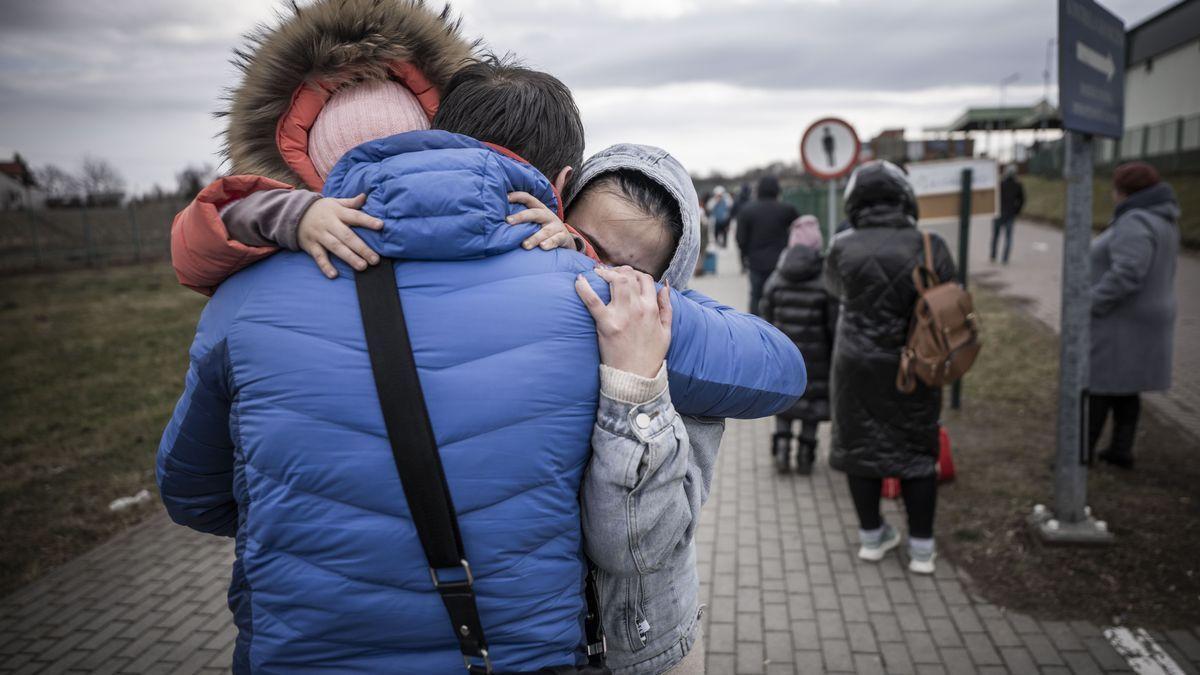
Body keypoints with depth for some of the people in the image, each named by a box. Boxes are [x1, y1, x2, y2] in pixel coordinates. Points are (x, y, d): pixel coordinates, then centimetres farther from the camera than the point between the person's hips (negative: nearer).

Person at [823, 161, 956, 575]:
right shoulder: (930, 247, -10)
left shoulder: (844, 249, -9)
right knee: (916, 448, 12)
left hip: (859, 365, 0)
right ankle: (921, 548, 17)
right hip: (915, 366, 1)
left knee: (860, 444, 13)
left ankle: (872, 537, 23)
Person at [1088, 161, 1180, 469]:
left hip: (1120, 323, -9)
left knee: (1096, 385, 0)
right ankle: (1121, 450, 22)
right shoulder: (1158, 219, 10)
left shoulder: (1135, 223, -22)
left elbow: (1125, 275, -31)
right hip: (1139, 319, 10)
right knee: (1124, 387, 16)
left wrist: (1089, 306, -22)